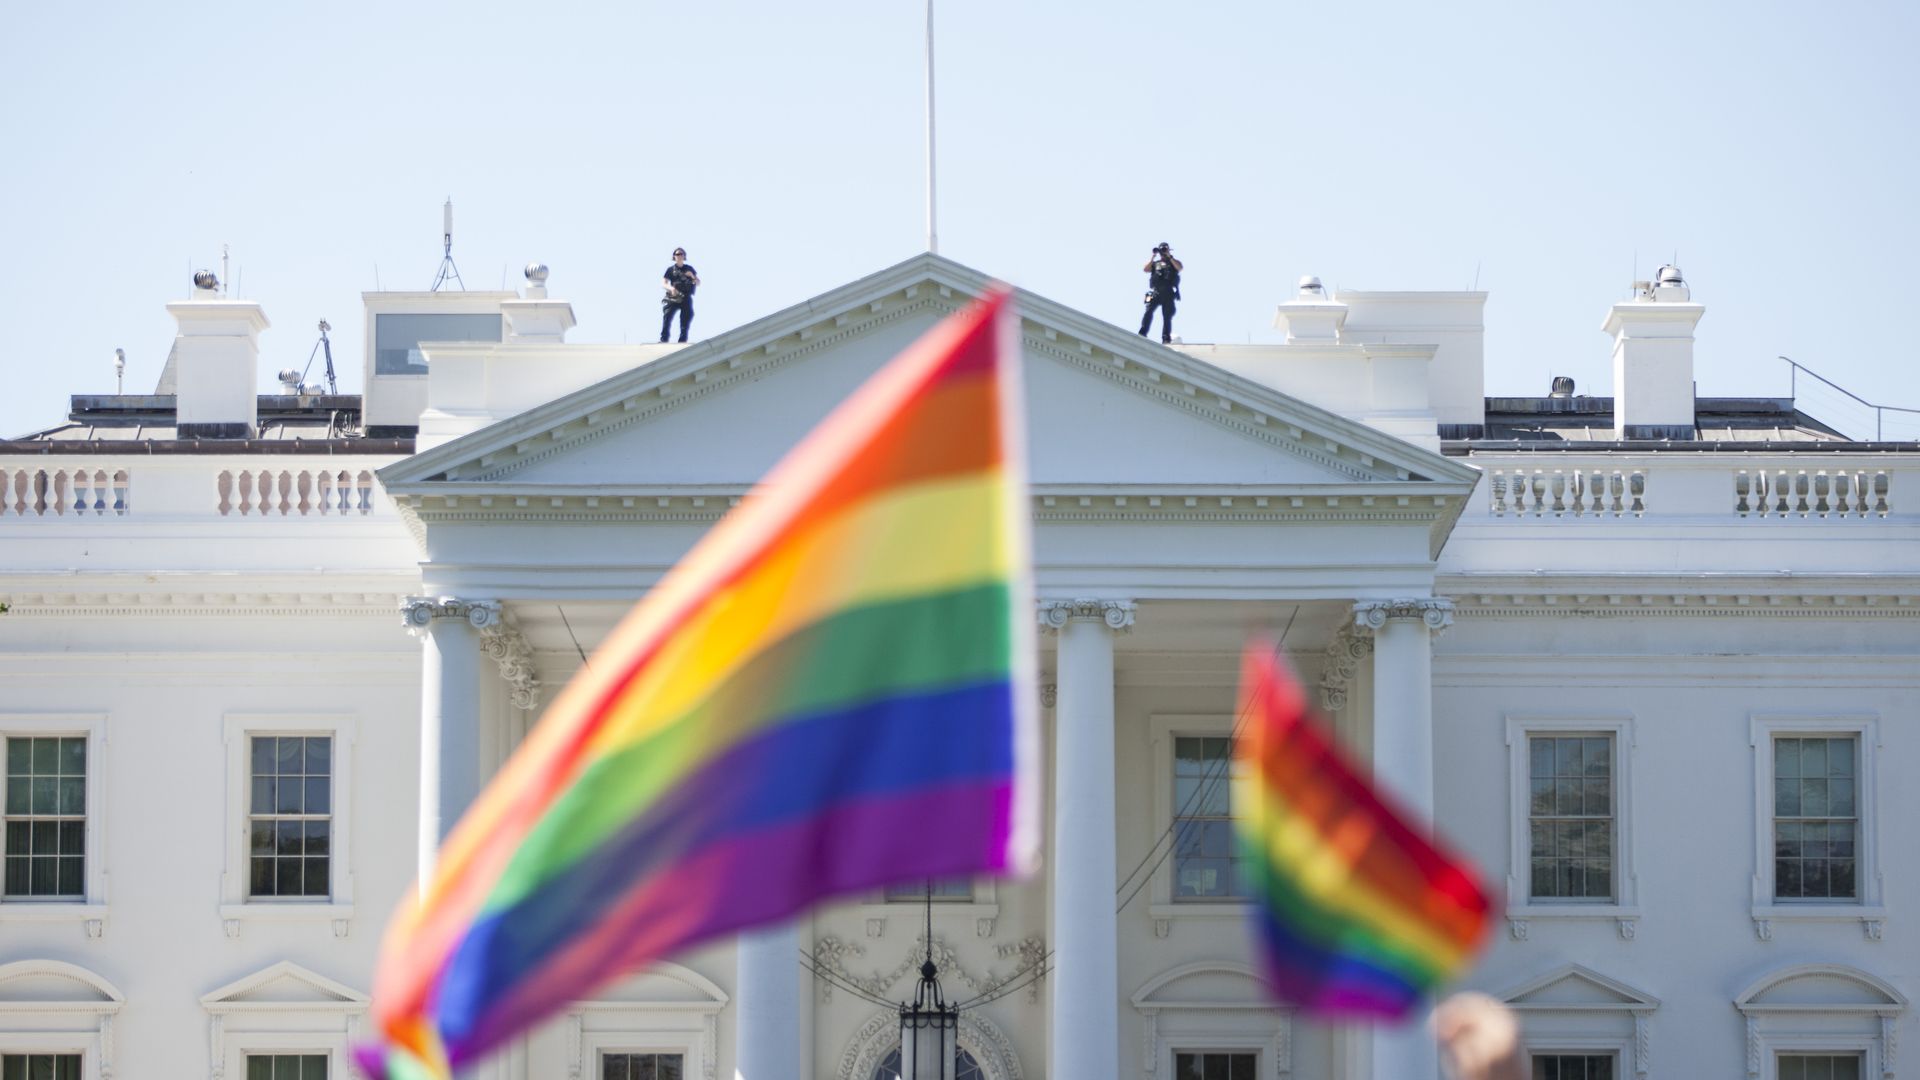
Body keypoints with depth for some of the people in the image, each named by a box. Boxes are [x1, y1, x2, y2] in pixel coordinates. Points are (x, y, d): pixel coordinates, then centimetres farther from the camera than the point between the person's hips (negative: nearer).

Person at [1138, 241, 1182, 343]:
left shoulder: (1174, 262, 18)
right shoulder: (1155, 263, 24)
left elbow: (1180, 268, -4)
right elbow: (1145, 269, 7)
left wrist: (1169, 256, -4)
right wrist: (1152, 257, 3)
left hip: (1168, 293, -1)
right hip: (1155, 292, 1)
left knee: (1167, 316, -5)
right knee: (1149, 310, -19)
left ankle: (1166, 338, -7)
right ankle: (1142, 334, -27)